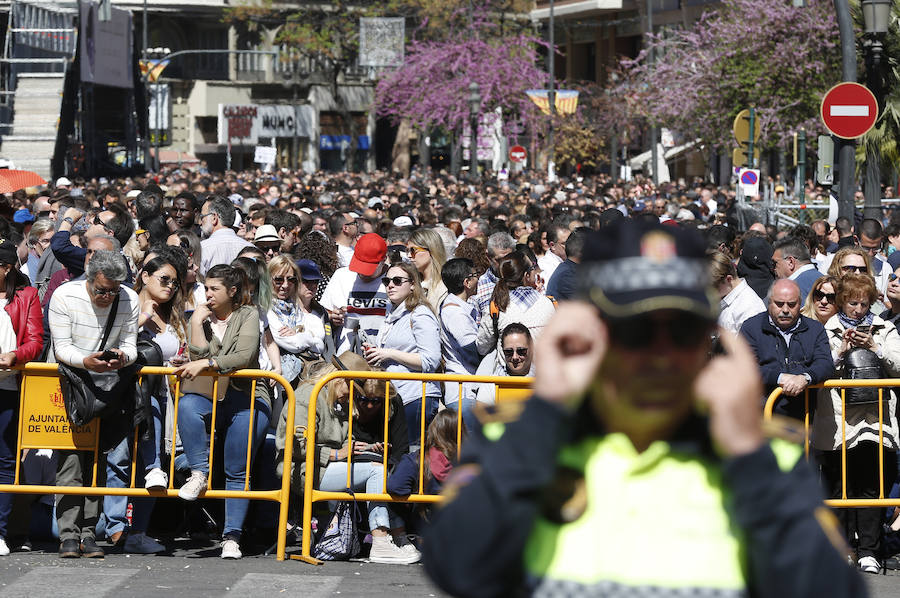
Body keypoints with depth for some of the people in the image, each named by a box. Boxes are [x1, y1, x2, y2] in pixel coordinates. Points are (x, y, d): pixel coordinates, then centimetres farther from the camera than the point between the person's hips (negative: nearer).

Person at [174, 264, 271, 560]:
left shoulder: (248, 315, 4)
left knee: (237, 472, -11)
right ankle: (199, 473, -31)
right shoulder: (201, 317, 14)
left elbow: (244, 357, -12)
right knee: (187, 406, -35)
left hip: (245, 399, -2)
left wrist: (206, 364, -20)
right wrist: (197, 321, -8)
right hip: (209, 396, 2)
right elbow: (200, 354, -2)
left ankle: (232, 537, -9)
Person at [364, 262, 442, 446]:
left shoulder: (421, 316, -7)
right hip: (391, 398, 9)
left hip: (417, 397, -9)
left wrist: (390, 354, -14)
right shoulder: (392, 316, 21)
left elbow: (430, 361, -16)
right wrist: (374, 354, 12)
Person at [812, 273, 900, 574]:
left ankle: (868, 551, 2)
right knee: (838, 486, 1)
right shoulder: (827, 331, 9)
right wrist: (841, 351, -10)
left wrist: (874, 347, -7)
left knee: (872, 486, -1)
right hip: (837, 422, 0)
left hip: (875, 421, 1)